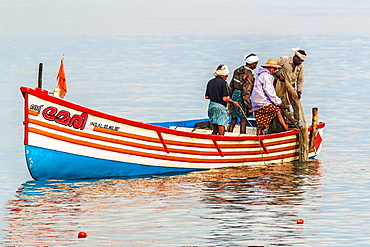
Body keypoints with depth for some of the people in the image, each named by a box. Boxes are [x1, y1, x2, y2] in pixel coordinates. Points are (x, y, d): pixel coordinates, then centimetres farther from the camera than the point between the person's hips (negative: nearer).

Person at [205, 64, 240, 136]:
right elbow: (225, 98, -18)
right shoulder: (223, 82, -14)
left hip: (211, 106, 7)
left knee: (215, 130, 17)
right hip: (220, 107, -7)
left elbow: (207, 96, 10)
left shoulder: (210, 82, 6)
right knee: (221, 132, 1)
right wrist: (233, 102, -3)